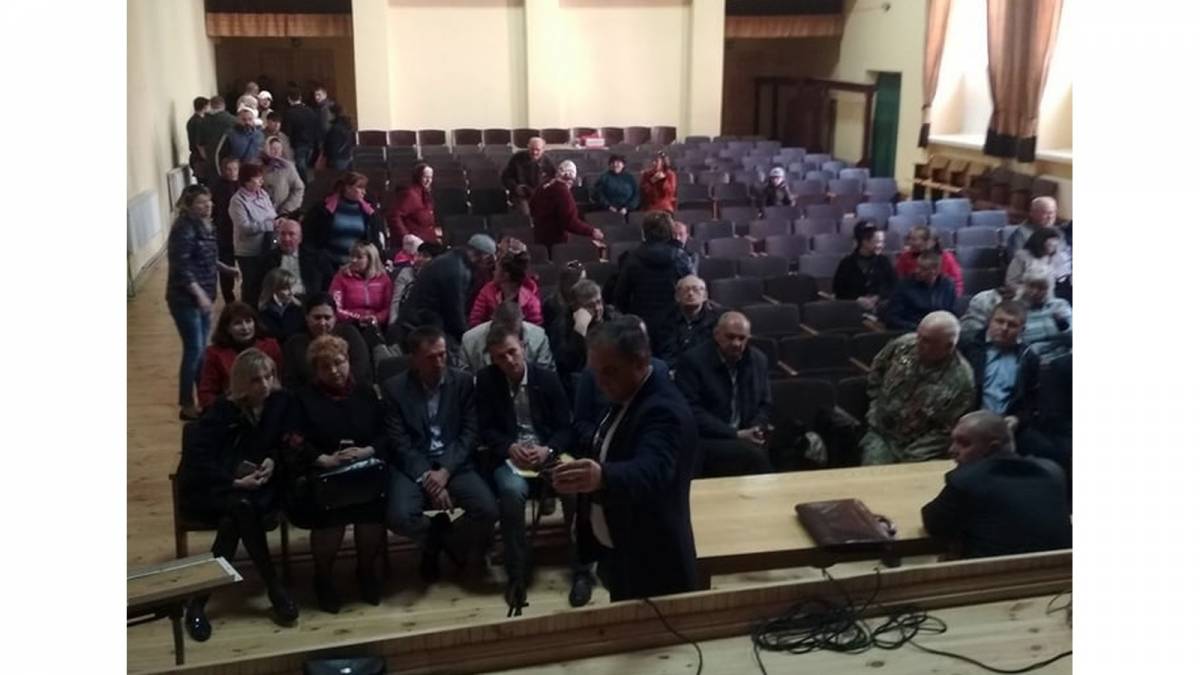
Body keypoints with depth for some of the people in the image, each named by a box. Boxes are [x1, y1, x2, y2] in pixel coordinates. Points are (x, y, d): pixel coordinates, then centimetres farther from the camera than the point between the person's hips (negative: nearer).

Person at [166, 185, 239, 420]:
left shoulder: (204, 226, 8)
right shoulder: (184, 229, -18)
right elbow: (180, 266, -23)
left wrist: (227, 270, 25)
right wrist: (199, 294, -27)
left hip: (202, 297, 8)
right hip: (185, 299, -8)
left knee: (201, 350, 16)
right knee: (194, 350, -5)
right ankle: (187, 405, 5)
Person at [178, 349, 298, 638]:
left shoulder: (279, 401, -1)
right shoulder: (222, 410, -10)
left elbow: (282, 443, 13)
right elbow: (196, 459, -16)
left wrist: (272, 461, -9)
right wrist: (235, 482, -25)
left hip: (256, 485, 2)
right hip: (209, 489, -2)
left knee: (233, 518, -32)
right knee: (241, 506, -35)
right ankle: (274, 588, -25)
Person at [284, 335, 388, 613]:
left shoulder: (366, 393, 18)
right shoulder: (303, 398, 12)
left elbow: (386, 434, 9)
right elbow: (294, 444, -2)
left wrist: (367, 451, -12)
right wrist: (326, 460, -18)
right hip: (319, 473, -1)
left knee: (376, 502, -30)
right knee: (330, 507, -33)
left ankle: (367, 571, -2)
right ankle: (323, 577, -7)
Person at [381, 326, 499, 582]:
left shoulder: (463, 382, 3)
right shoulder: (394, 388, -1)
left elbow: (470, 433, -1)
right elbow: (400, 443, -6)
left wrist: (445, 471, -15)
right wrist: (426, 477, -18)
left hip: (454, 464, 1)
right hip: (414, 467, -1)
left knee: (488, 510, -23)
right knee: (399, 517, -29)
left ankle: (439, 542, 10)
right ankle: (444, 542, 7)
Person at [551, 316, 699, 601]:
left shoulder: (663, 409, -25)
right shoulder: (626, 398, 4)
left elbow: (651, 471, -43)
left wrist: (602, 476, -60)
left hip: (651, 567, -9)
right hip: (620, 555, 9)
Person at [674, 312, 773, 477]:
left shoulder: (758, 359, 10)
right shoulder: (692, 360, -7)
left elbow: (764, 405, 16)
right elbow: (692, 412, -12)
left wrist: (755, 431, -6)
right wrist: (735, 434, -17)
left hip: (745, 438, 5)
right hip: (703, 440, -5)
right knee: (753, 455, -29)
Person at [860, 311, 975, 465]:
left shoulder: (961, 380, -18)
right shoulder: (902, 345, -8)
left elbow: (946, 431, -13)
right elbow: (876, 372, 13)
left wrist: (910, 456, -16)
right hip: (882, 433, 1)